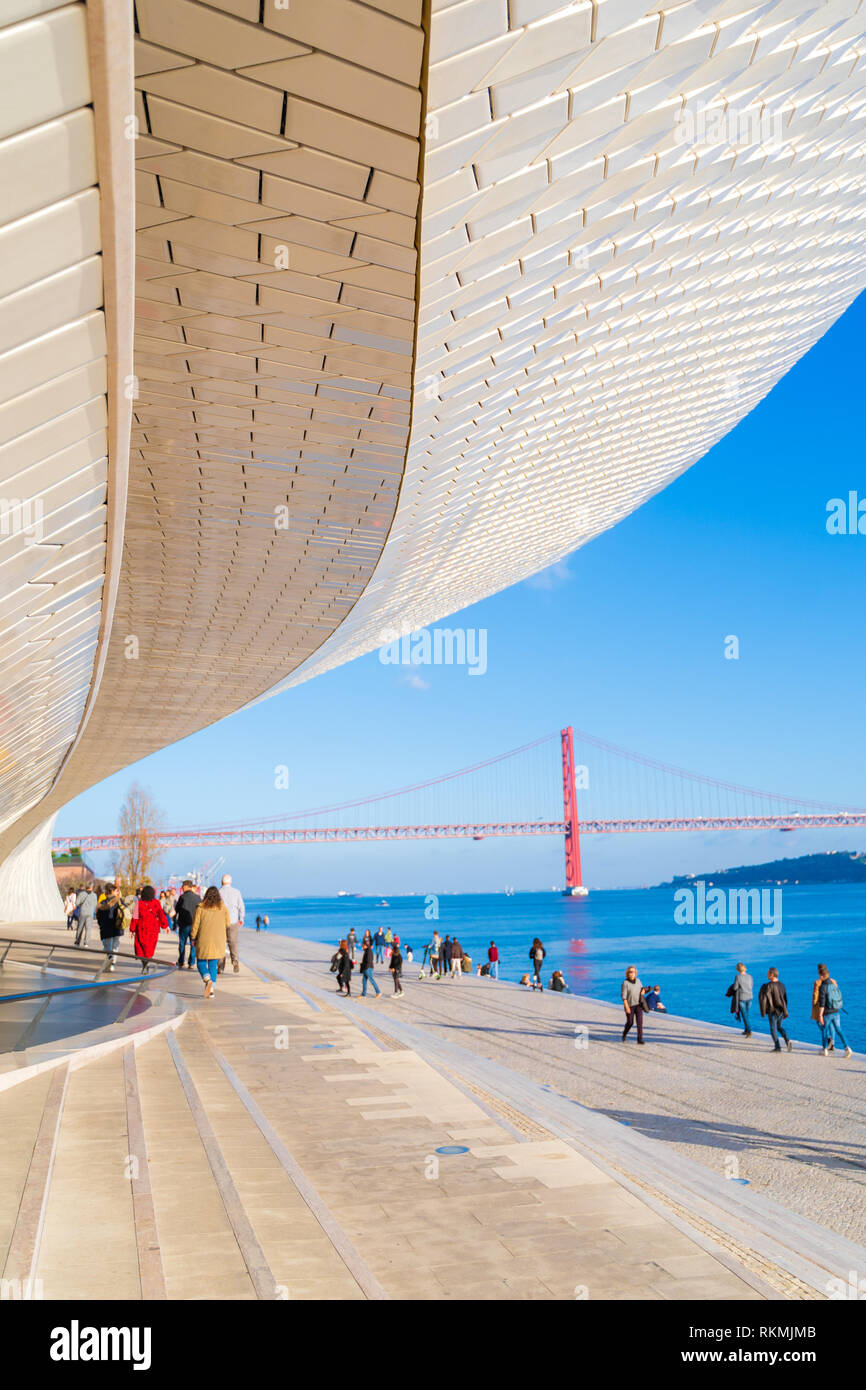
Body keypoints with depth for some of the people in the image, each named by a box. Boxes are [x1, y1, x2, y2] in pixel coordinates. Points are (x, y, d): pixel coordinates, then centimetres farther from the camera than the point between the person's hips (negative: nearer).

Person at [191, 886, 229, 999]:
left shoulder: (201, 907, -4)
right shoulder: (223, 908, 2)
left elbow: (195, 924, -2)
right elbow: (227, 925, 7)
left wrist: (193, 938, 8)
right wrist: (225, 938, 22)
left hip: (203, 941, -2)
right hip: (218, 941, 2)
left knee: (201, 962, 10)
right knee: (213, 965, 10)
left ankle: (208, 979, -17)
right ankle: (212, 989, 3)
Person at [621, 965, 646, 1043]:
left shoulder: (638, 980, 3)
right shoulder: (625, 983, -13)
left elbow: (642, 989, 19)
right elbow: (624, 996, -15)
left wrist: (643, 991, -5)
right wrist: (627, 1007, -21)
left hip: (638, 1005, 3)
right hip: (630, 1005, -3)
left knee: (640, 1021, -8)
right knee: (630, 1022, 6)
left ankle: (640, 1039, -6)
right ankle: (624, 1034, 36)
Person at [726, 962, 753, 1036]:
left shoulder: (737, 977, -16)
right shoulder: (749, 976, -3)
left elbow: (734, 988, -12)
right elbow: (751, 987, 8)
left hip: (741, 998, -5)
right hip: (749, 997, 5)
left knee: (744, 1015, -1)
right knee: (746, 1014, 21)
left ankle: (749, 1031, -15)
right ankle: (746, 1030, 30)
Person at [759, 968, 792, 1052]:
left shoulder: (769, 986, -17)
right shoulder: (782, 985, 3)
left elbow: (763, 999, -18)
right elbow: (785, 999, 10)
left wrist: (763, 1012, -7)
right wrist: (785, 1012, 19)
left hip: (773, 1011, -6)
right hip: (781, 1010, 6)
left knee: (773, 1029, 8)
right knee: (779, 1027, 21)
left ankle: (777, 1047, 8)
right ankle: (787, 1041, 0)